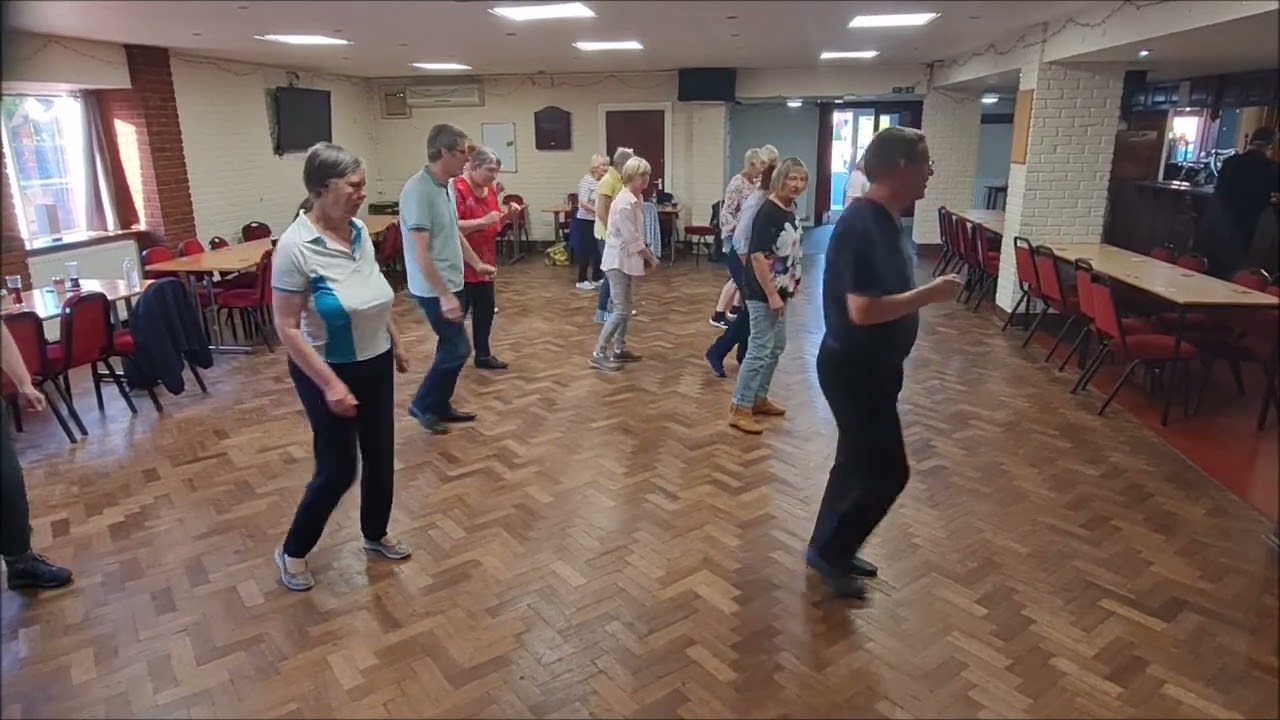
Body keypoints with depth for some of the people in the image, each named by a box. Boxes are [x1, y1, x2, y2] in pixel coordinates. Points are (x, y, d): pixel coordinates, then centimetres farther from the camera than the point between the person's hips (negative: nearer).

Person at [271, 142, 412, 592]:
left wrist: (395, 344, 19)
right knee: (338, 469, 3)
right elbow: (286, 328, -21)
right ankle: (293, 550, 27)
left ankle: (376, 534, 39)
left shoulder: (360, 231, -2)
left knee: (380, 457, 16)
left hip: (375, 364, 7)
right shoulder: (295, 246, -22)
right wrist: (330, 384, -25)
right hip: (329, 372, -7)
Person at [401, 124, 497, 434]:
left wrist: (478, 263, 22)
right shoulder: (418, 190, -22)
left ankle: (441, 406, 29)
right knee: (457, 349, -3)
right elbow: (421, 252, -25)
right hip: (434, 289, -9)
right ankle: (423, 405, 14)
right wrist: (444, 295, -25)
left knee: (451, 348, 15)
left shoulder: (445, 186, 8)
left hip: (449, 283, 10)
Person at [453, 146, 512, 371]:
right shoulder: (457, 188, -17)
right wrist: (483, 221, -29)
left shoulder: (489, 190, 10)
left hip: (485, 263, 9)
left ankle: (483, 355, 28)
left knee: (485, 310, 15)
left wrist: (506, 215, -1)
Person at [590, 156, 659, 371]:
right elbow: (632, 239, -21)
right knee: (621, 310, -8)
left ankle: (619, 350, 26)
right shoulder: (625, 202, -22)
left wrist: (649, 254, 7)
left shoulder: (635, 199, 8)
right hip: (619, 260, -10)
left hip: (626, 259, 10)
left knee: (625, 308, 15)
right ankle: (599, 354, -2)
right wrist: (651, 258, -11)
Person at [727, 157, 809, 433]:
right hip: (762, 293, -9)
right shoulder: (768, 211, -20)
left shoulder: (792, 209, 7)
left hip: (779, 290, 10)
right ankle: (739, 408, 3)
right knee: (760, 349, -6)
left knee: (777, 347, 17)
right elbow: (757, 255, -23)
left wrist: (793, 282, 17)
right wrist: (771, 295, -22)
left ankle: (759, 398, 30)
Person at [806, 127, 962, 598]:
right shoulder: (863, 225, -24)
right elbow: (863, 310, -29)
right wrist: (931, 294, -21)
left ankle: (831, 548, 35)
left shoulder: (882, 219, 7)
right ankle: (829, 552, 18)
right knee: (885, 471, 1)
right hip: (854, 369, -10)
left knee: (858, 462, 19)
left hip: (870, 365, 10)